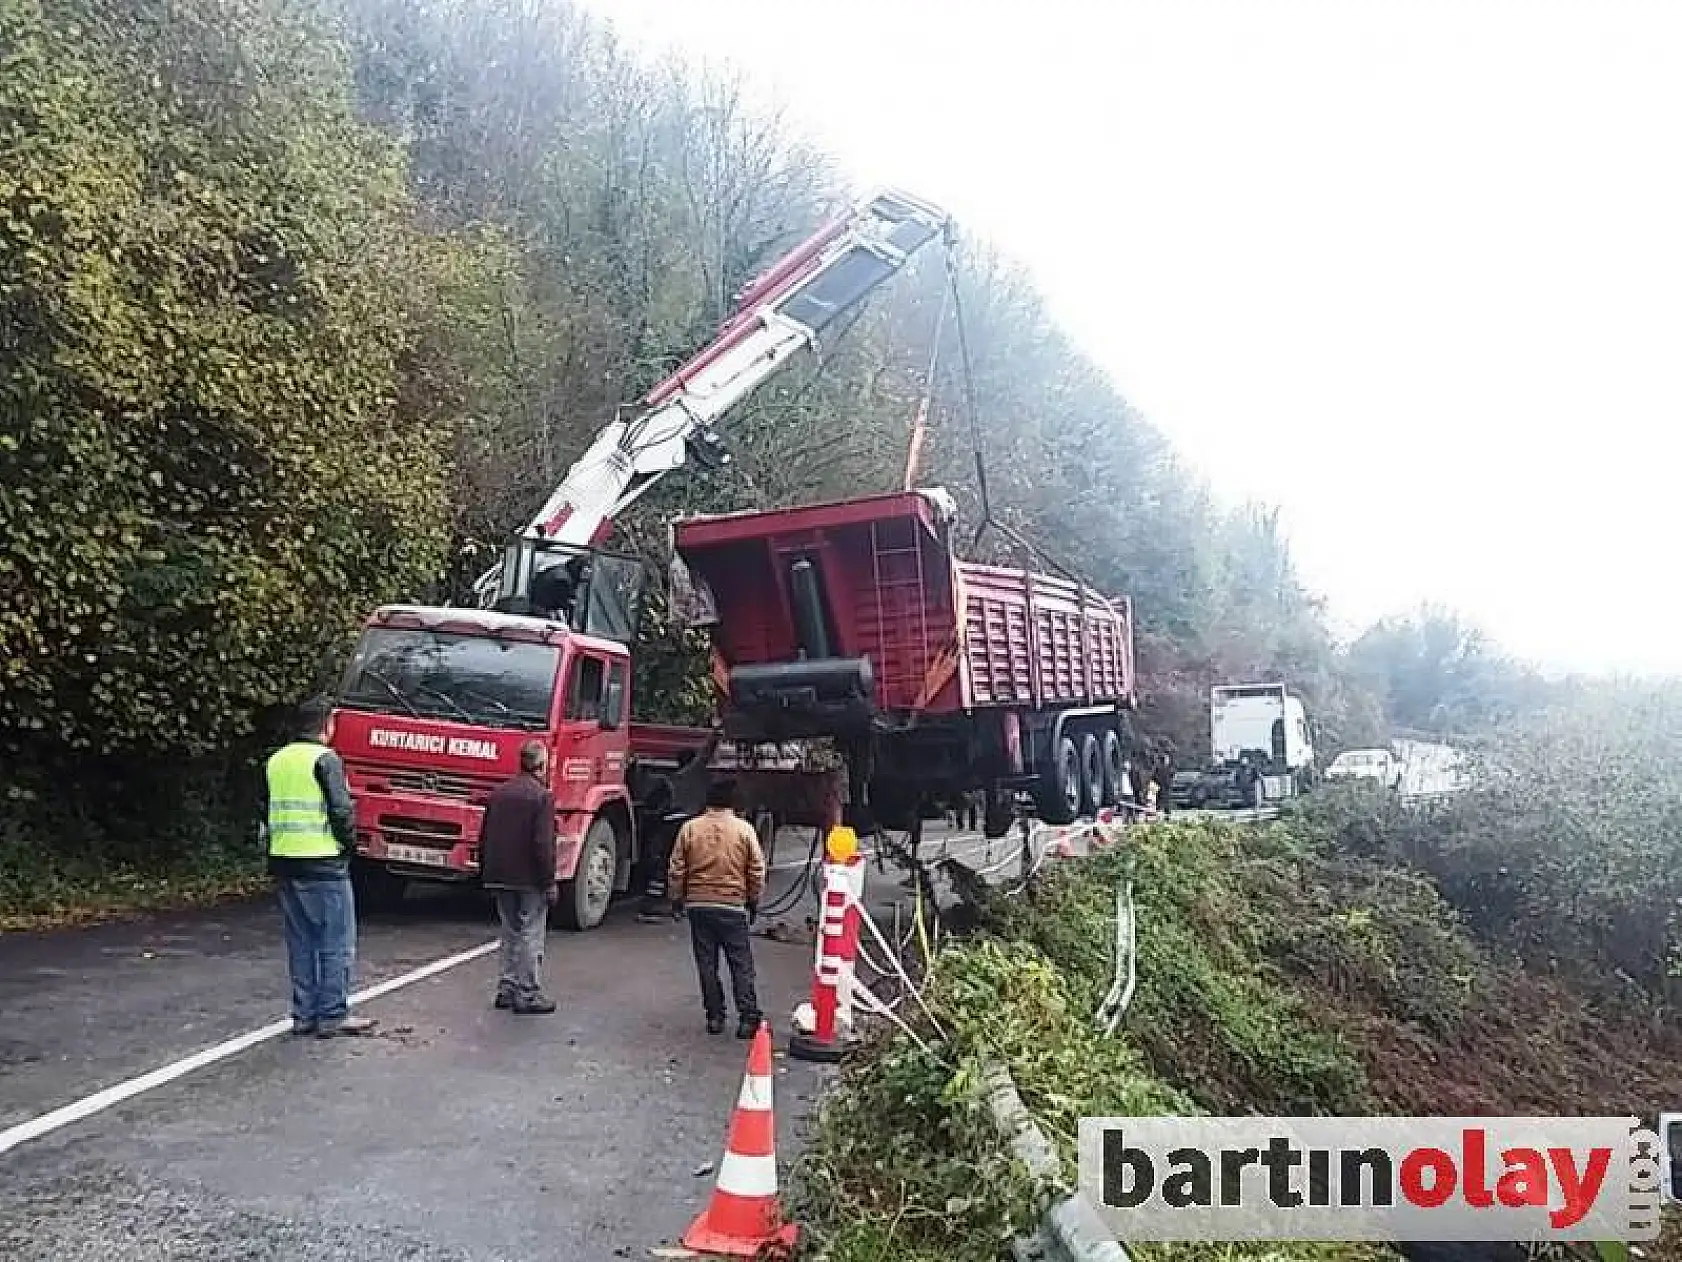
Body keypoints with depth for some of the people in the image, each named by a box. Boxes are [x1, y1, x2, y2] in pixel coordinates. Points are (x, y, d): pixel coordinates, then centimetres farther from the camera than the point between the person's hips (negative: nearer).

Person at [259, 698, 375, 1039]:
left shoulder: (275, 761, 11)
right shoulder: (325, 759, -11)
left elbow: (265, 814, 16)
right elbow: (341, 810, -16)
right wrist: (349, 844, 0)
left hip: (283, 862, 7)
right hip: (323, 864, -7)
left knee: (301, 943, 14)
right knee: (336, 943, 1)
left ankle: (304, 1014, 17)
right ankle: (333, 1016, 2)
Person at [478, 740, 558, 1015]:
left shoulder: (498, 793, 9)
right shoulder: (542, 796, -13)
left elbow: (484, 837, 13)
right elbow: (543, 844, -18)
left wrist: (485, 873, 21)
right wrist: (549, 883, -12)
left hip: (499, 877, 7)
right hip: (530, 879, -7)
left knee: (510, 934, 17)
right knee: (531, 936, 0)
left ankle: (507, 989, 22)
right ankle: (528, 995, 3)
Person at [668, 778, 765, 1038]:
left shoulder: (690, 828, -1)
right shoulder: (744, 829, -4)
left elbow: (676, 870, 2)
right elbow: (757, 872, 0)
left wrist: (676, 899, 14)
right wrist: (753, 903, 12)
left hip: (697, 906, 1)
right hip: (733, 906, -1)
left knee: (707, 963, 9)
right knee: (741, 965, 5)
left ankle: (715, 1017, 13)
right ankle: (748, 1018, 3)